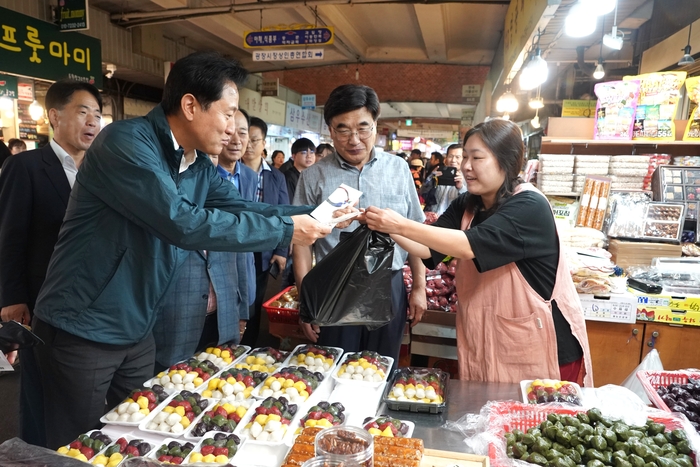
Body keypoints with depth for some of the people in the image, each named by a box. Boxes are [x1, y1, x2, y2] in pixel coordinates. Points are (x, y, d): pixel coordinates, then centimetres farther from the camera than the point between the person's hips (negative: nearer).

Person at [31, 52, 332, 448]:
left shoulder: (201, 167, 3)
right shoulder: (126, 141, -23)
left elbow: (246, 209, 4)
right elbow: (182, 222, -33)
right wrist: (285, 231, -27)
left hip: (137, 331, 8)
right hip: (81, 331, -7)